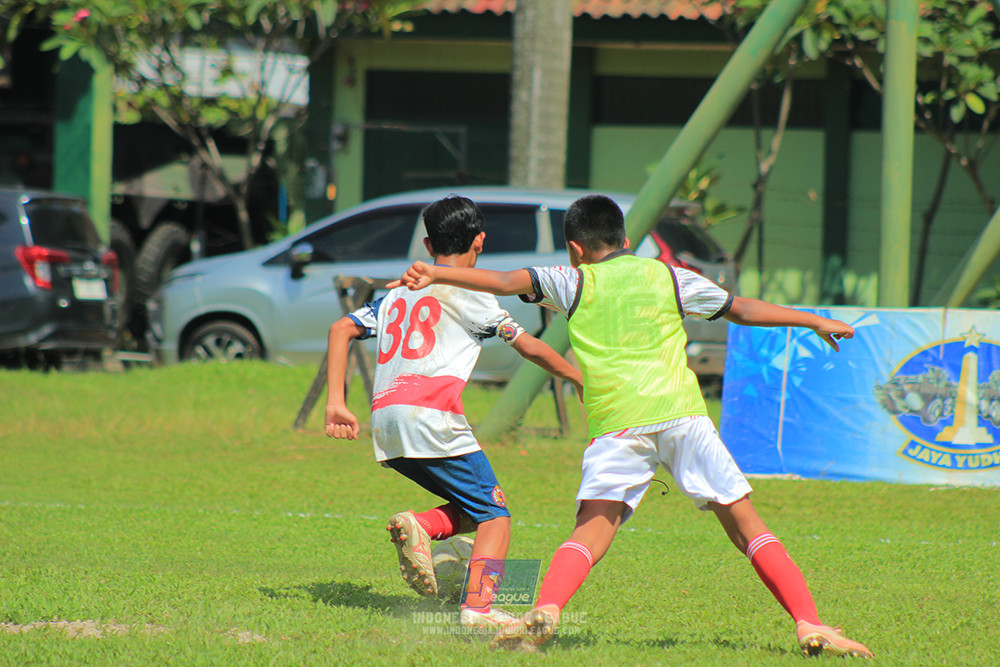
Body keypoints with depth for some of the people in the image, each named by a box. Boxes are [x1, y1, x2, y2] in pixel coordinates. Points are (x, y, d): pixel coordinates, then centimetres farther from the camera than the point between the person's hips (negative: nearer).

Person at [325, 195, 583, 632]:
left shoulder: (398, 295, 24)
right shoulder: (469, 294, 6)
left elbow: (341, 329, 14)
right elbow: (529, 347, 11)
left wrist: (335, 402, 9)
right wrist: (579, 379, 25)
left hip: (385, 424, 6)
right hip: (431, 416, -6)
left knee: (471, 506, 17)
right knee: (495, 514, 0)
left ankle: (418, 527, -11)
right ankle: (478, 607, -19)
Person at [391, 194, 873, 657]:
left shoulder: (572, 282, 16)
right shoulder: (667, 276, 19)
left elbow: (505, 281, 5)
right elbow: (743, 310, 25)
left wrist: (436, 276, 10)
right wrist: (815, 321, 36)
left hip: (616, 426, -1)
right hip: (681, 412, 1)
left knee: (592, 532, -5)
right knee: (745, 524, 5)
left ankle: (545, 611, -31)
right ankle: (809, 626, -3)